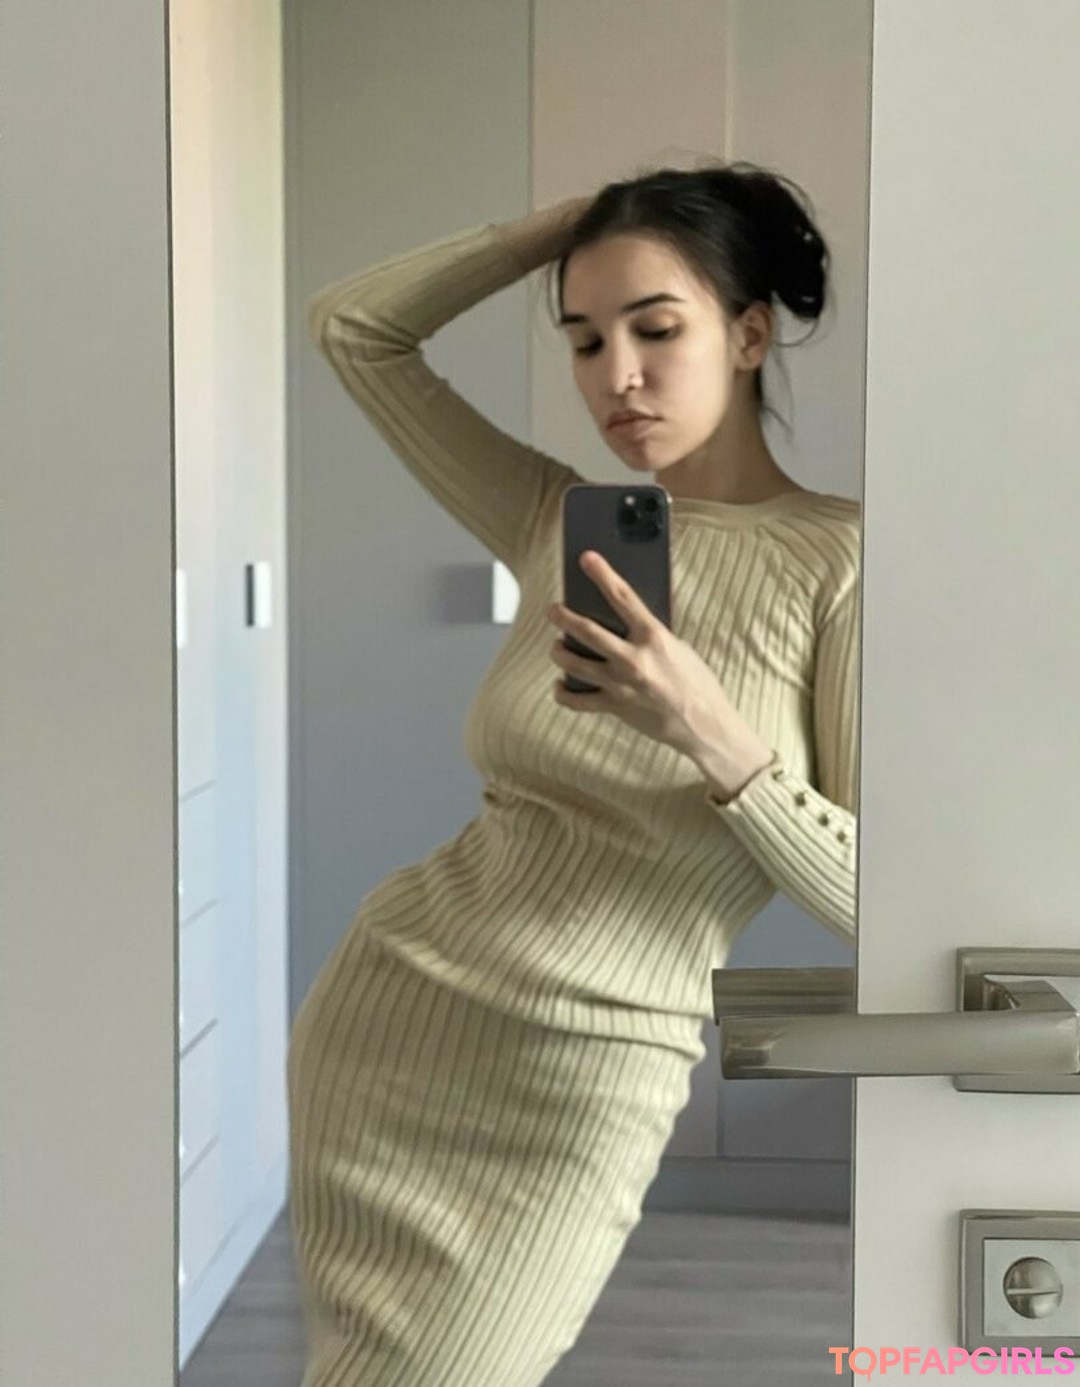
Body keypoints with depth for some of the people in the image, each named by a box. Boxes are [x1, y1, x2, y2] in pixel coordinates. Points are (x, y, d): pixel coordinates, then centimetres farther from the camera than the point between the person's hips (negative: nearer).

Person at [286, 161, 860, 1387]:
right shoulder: (560, 523, 5)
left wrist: (715, 738, -26)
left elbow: (865, 900, -10)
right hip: (380, 1007, 5)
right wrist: (581, 215, 5)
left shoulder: (840, 558, -9)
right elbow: (351, 326, 11)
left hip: (578, 1096, -4)